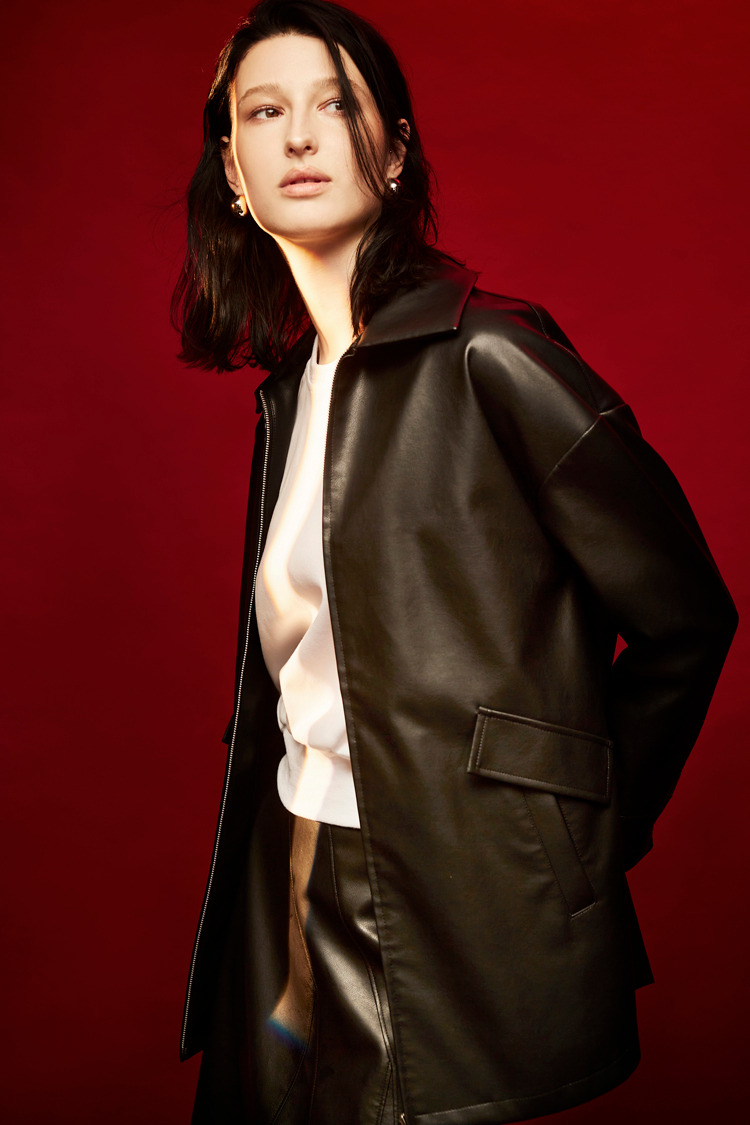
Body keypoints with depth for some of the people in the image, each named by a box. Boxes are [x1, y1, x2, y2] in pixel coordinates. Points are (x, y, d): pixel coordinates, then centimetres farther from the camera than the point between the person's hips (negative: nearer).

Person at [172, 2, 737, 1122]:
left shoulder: (490, 356, -12)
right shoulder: (288, 386, 10)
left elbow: (684, 620, -7)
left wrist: (585, 835, -1)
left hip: (474, 939, -6)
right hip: (293, 906, 6)